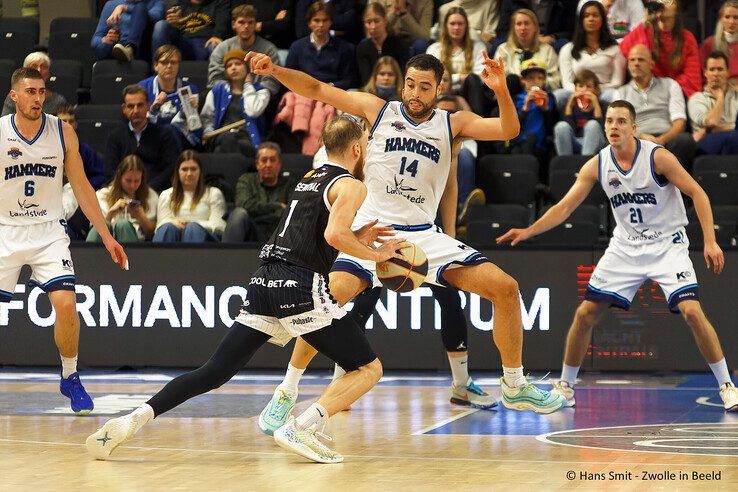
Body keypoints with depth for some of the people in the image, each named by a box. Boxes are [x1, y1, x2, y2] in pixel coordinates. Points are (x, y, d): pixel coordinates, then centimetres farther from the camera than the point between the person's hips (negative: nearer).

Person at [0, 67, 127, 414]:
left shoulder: (62, 132, -2)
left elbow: (81, 186, 6)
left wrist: (106, 235, 4)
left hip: (48, 232, 1)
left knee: (66, 304, -15)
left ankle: (70, 379, 4)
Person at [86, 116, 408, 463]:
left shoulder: (308, 180, 25)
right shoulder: (350, 185, 0)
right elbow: (334, 235, -16)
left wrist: (357, 238, 30)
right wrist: (374, 254, -1)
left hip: (264, 283, 7)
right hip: (301, 287, -7)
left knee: (214, 373, 5)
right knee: (368, 369, 2)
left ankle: (135, 419, -12)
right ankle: (301, 428, -17)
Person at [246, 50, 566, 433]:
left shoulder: (452, 124, 6)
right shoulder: (378, 110, 3)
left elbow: (509, 131, -6)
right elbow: (316, 90, 2)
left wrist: (500, 90, -23)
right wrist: (274, 70, -12)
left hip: (424, 235, 2)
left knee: (505, 288, -8)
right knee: (330, 295, -26)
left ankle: (515, 387, 10)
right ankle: (286, 394, -10)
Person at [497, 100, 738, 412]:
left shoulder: (657, 157, -16)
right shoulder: (597, 166, -5)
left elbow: (697, 193, -12)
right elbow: (564, 207, -2)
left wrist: (710, 241, -21)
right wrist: (528, 232, -15)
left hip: (667, 244, -4)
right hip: (625, 246, 4)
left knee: (692, 311, -20)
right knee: (585, 313, -2)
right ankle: (565, 385, 14)